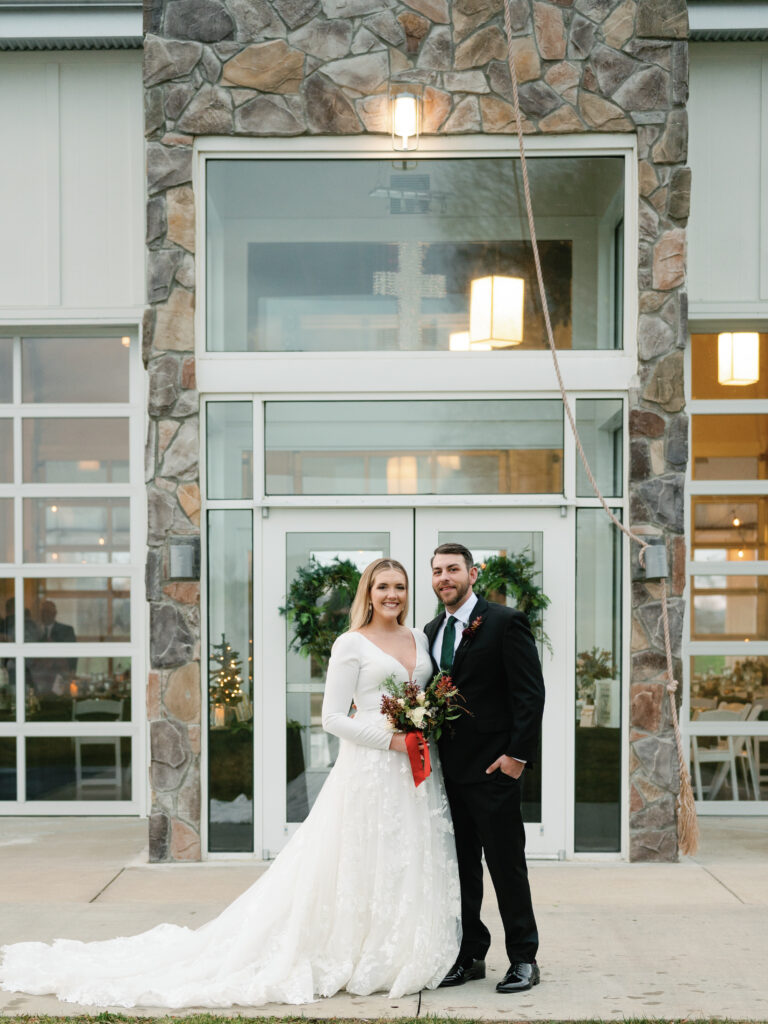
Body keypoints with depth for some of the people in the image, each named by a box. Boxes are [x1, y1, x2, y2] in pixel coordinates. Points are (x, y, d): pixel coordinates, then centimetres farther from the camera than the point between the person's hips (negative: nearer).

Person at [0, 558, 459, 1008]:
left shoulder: (420, 639, 12)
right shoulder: (351, 644, -5)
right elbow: (334, 717, -8)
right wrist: (391, 739, -15)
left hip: (418, 768, 6)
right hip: (369, 766, -6)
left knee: (412, 867, 8)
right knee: (363, 866, -2)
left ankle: (403, 956, 20)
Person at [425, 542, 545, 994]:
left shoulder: (505, 622, -7)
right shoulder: (432, 630, 14)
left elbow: (531, 692, -11)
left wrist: (517, 753, -17)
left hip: (493, 769, -6)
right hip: (448, 770, 7)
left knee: (507, 866, 1)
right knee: (462, 867, 12)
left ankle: (524, 959, 12)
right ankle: (470, 955, 22)